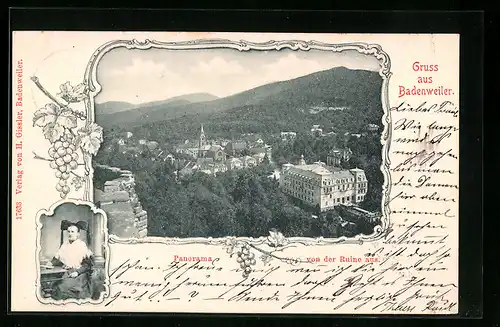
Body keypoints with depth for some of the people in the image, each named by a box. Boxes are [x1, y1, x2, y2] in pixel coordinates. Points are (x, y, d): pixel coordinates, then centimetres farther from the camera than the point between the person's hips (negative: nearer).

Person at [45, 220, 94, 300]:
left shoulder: (82, 245, -6)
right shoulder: (65, 244, 9)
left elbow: (89, 263, -7)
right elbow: (58, 258, 21)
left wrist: (77, 272, -15)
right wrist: (52, 263, 2)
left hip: (79, 273, -5)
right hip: (67, 273, 5)